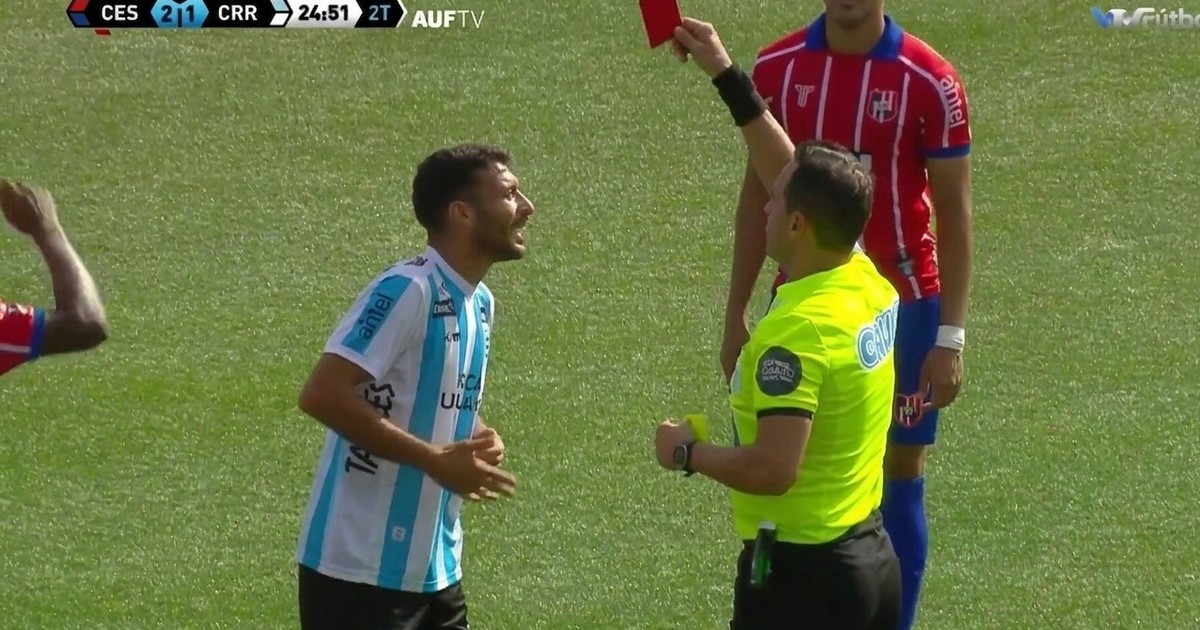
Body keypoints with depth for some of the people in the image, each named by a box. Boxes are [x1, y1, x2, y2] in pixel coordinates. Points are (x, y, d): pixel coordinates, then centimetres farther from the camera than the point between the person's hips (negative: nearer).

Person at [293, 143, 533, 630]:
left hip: (435, 569, 9)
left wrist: (481, 442, 3)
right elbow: (322, 395, -25)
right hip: (359, 569, -9)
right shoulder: (407, 292, -17)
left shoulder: (480, 304, 12)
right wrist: (435, 460, -24)